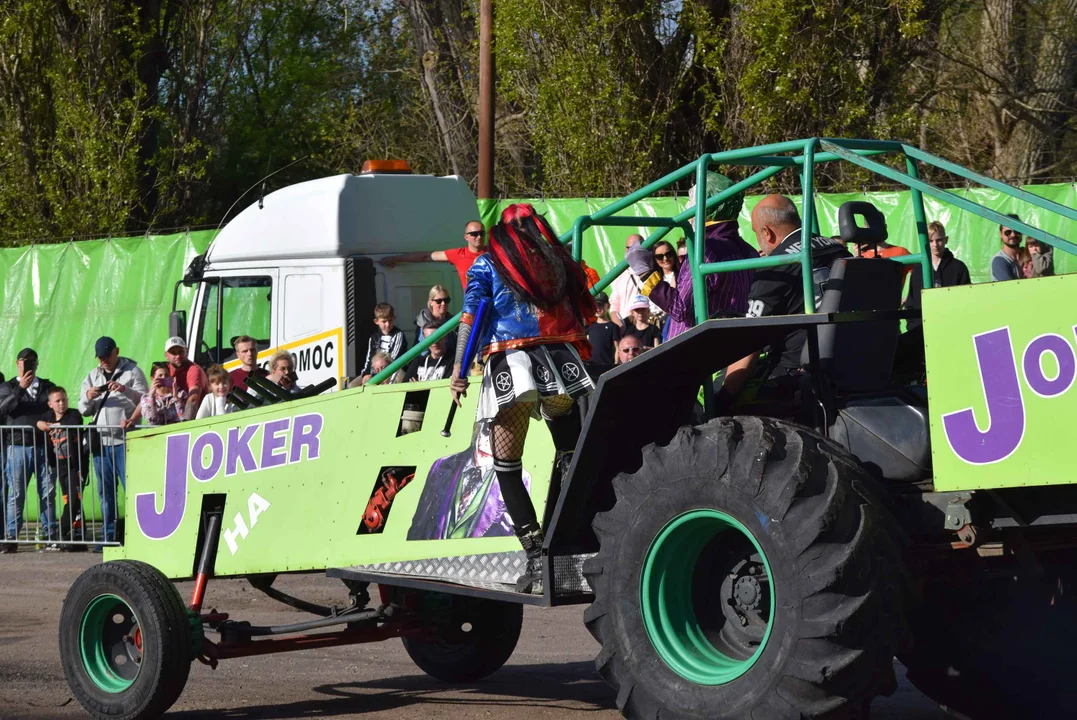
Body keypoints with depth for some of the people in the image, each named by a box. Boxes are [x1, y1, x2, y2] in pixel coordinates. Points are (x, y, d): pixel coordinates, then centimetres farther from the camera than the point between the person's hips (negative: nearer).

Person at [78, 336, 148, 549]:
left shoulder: (132, 371, 3)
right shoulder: (92, 376, 19)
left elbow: (144, 401, -7)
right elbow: (84, 410, 16)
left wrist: (125, 390, -21)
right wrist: (88, 397, -5)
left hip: (124, 440, -6)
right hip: (100, 441, 6)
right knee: (105, 491, 8)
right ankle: (109, 536, 12)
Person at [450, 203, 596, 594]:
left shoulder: (488, 265, 11)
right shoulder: (559, 262, 20)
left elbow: (470, 315, 0)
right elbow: (584, 317, 17)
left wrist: (458, 368, -3)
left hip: (509, 360, -3)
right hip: (561, 362, 3)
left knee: (507, 465, 3)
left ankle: (536, 555, -9)